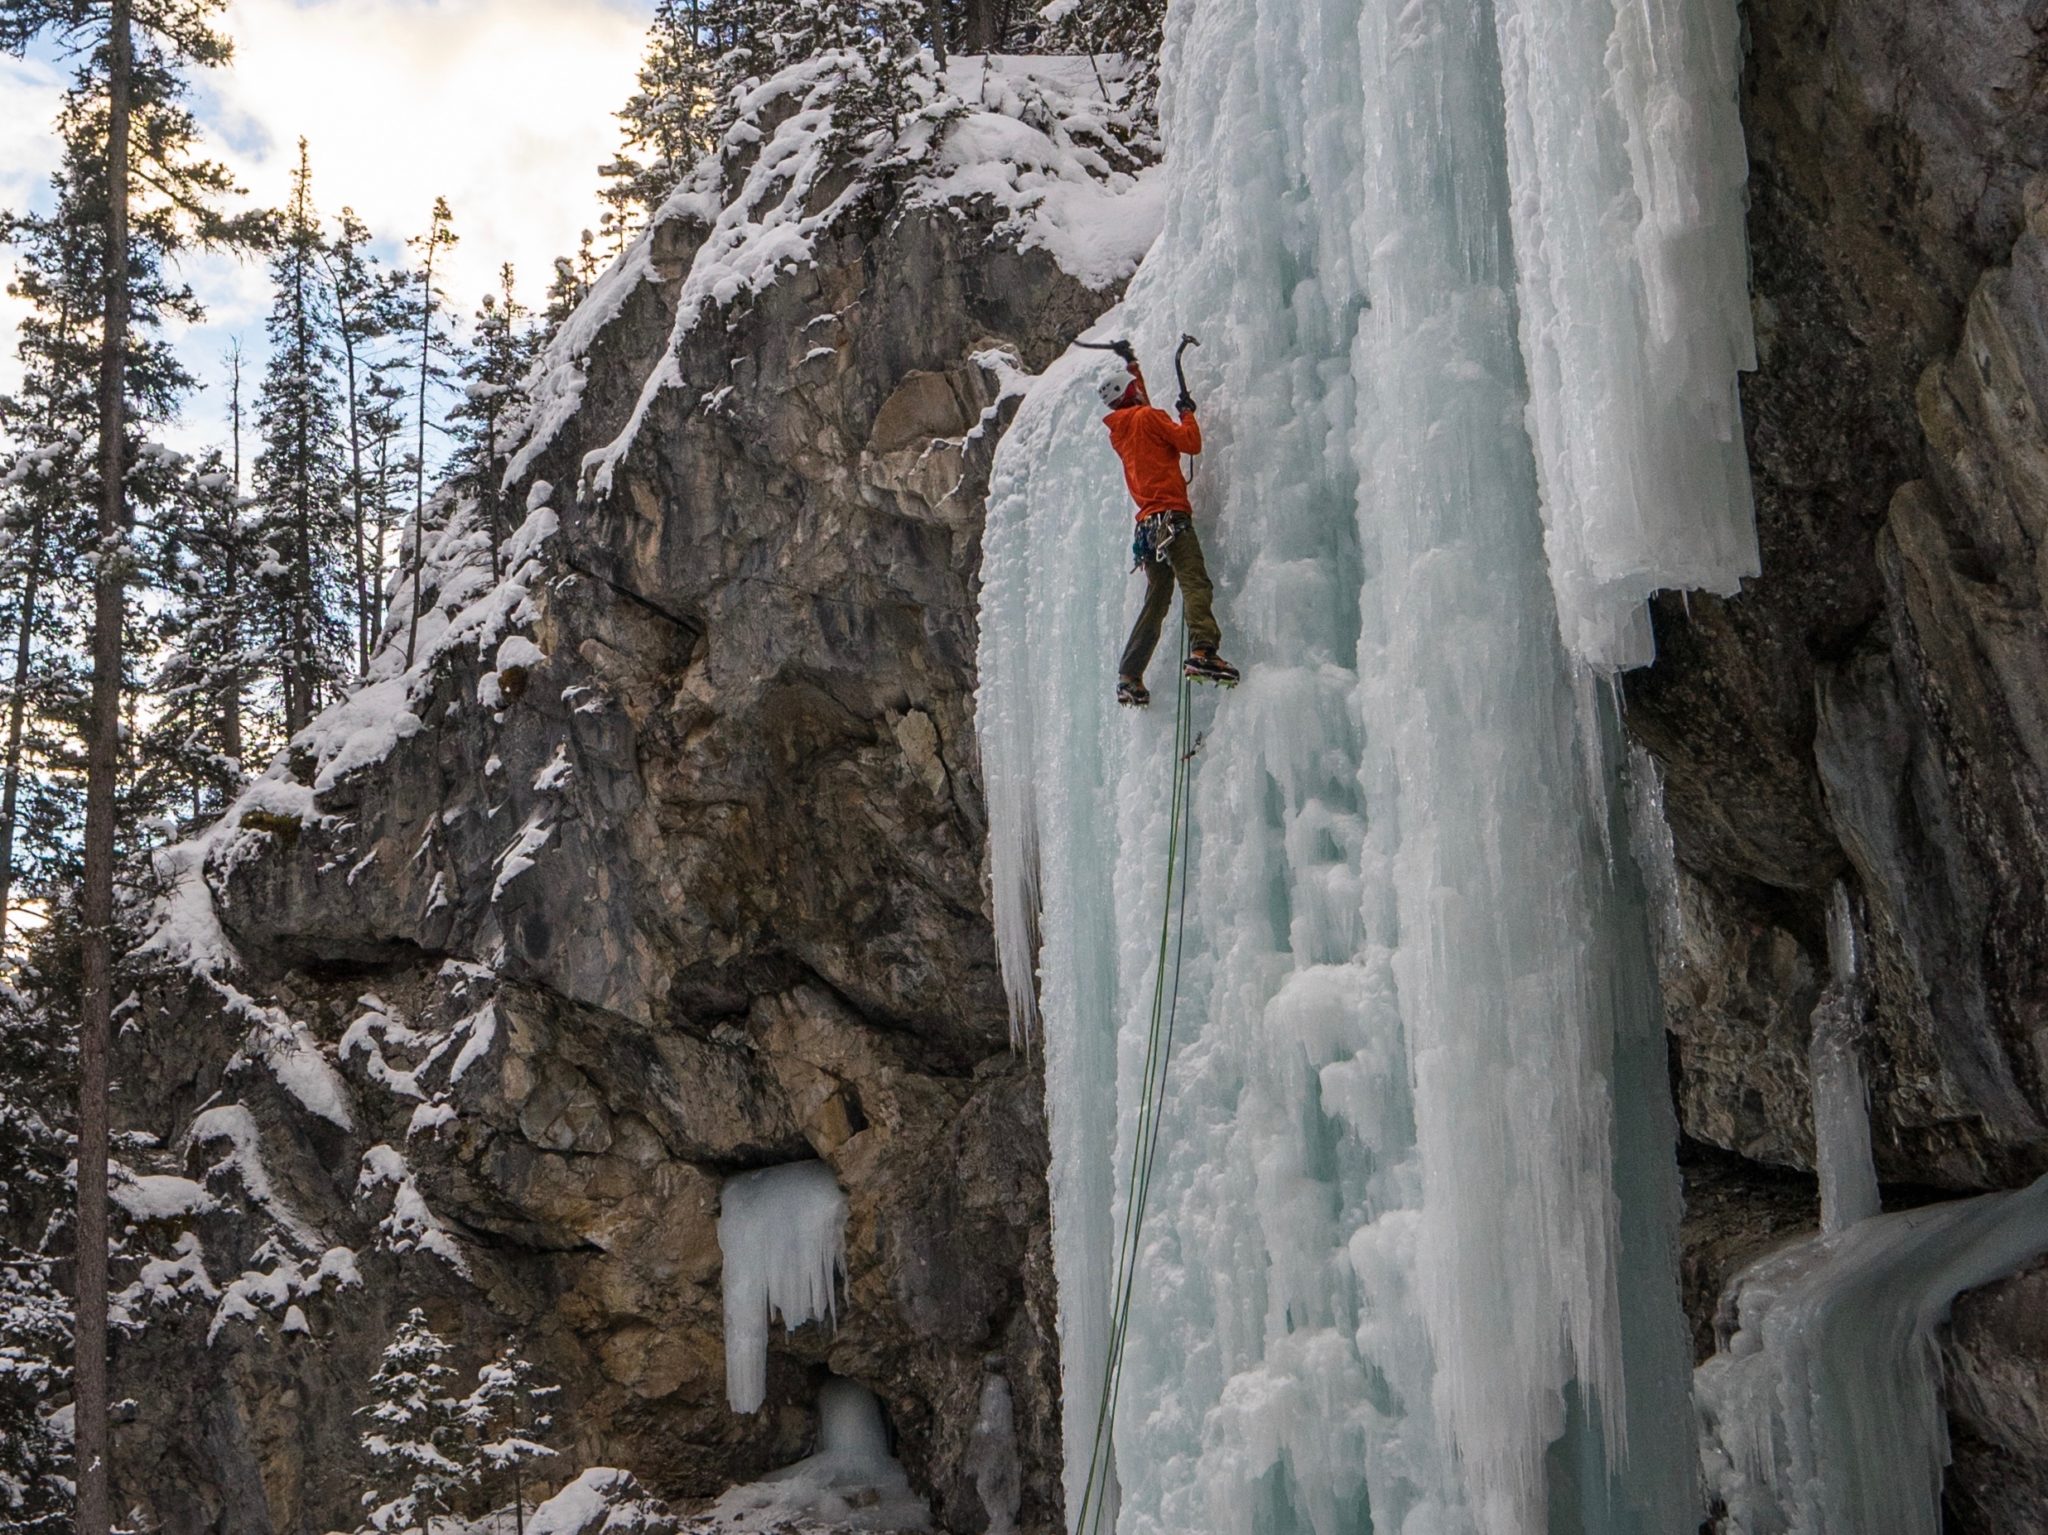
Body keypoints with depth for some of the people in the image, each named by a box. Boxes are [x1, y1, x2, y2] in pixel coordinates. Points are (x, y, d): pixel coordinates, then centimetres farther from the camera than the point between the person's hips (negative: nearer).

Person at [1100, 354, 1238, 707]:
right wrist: (1188, 412, 13)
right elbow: (1190, 442, -5)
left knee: (1155, 602, 10)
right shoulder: (1148, 416, 0)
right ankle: (1203, 651, -42)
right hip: (1171, 516, -8)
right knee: (1195, 582, -22)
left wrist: (1132, 367, 56)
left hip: (1147, 526, 8)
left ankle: (1128, 677, 7)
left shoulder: (1118, 432, 22)